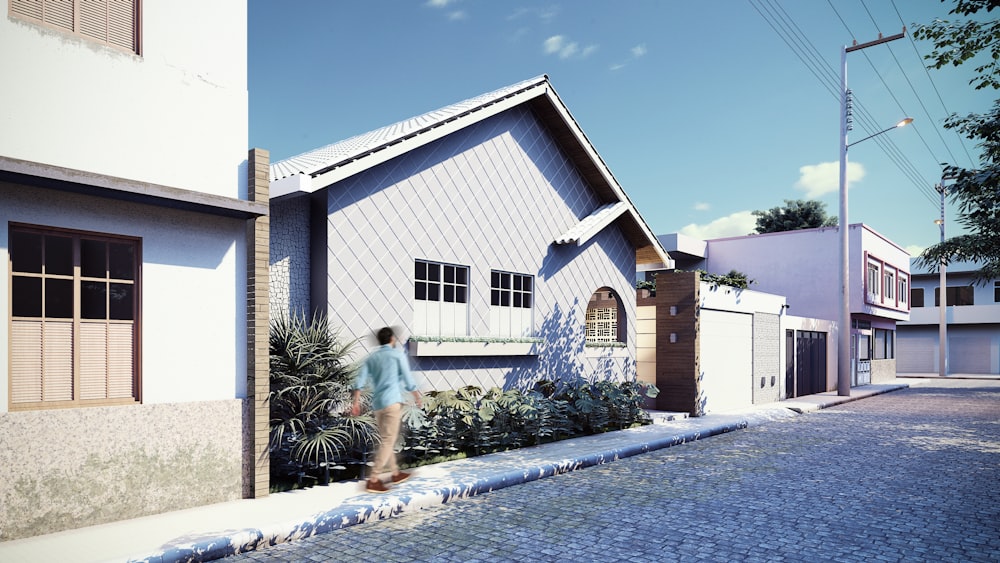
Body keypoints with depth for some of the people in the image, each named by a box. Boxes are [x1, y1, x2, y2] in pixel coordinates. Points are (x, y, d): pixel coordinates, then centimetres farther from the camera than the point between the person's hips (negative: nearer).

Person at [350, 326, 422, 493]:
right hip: (392, 402, -6)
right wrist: (417, 396, 14)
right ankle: (373, 480, -13)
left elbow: (360, 380, 4)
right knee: (388, 441, -7)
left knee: (386, 440, 17)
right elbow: (407, 379, 0)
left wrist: (356, 402, 3)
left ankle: (395, 473, 28)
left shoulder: (371, 357, 15)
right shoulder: (398, 354, 1)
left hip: (377, 404, 6)